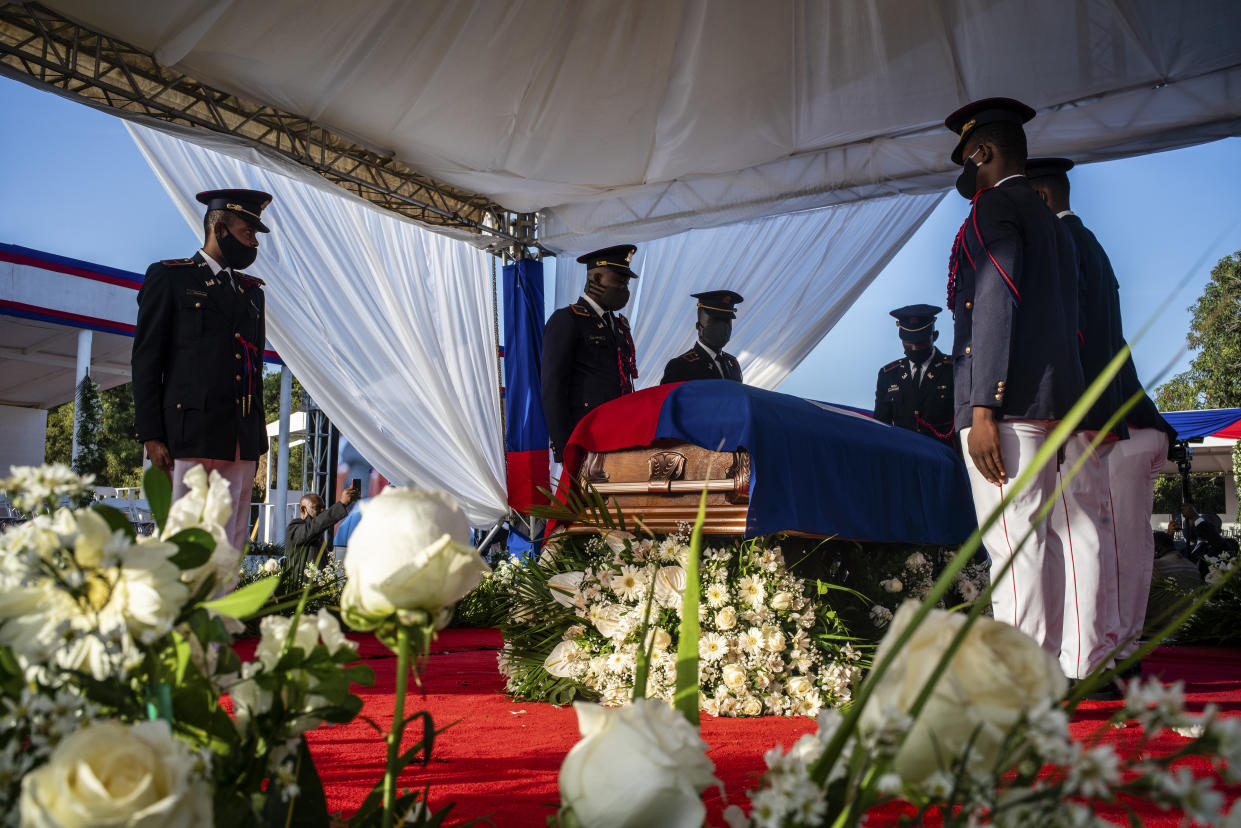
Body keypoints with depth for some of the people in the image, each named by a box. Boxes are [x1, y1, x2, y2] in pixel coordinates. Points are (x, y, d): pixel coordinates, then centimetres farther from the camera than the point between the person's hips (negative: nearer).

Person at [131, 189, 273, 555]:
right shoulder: (169, 277, 6)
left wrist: (257, 438, 14)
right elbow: (146, 359, 0)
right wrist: (151, 435, -8)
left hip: (241, 443, 5)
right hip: (190, 435, -5)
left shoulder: (252, 291, 22)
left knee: (231, 549, 1)